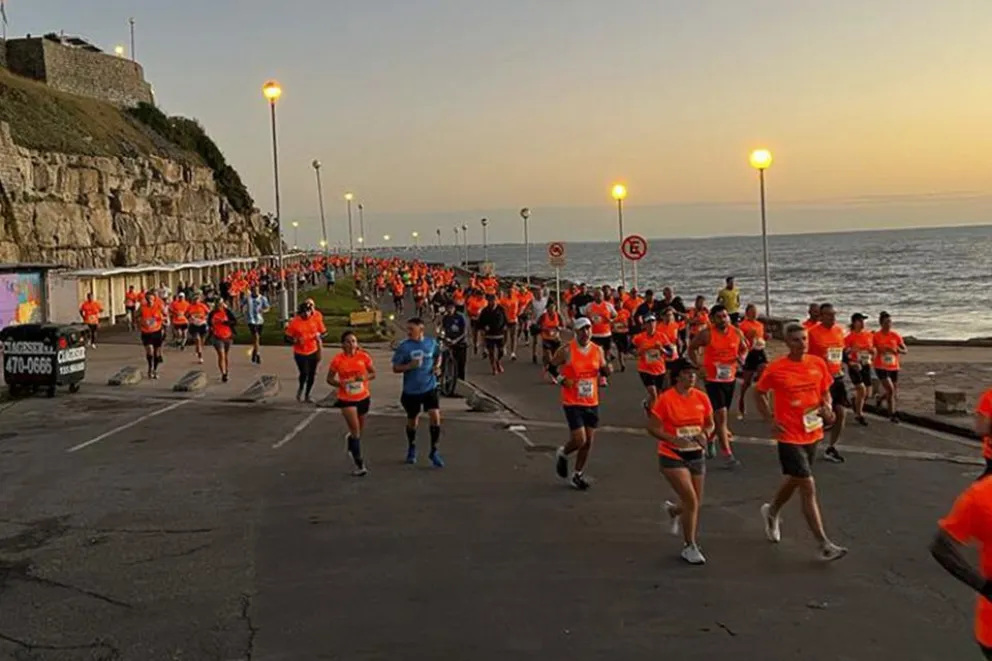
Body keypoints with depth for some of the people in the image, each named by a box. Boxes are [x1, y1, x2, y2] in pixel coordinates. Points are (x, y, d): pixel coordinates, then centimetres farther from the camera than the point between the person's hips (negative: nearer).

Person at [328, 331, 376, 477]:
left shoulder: (364, 357, -6)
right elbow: (329, 379, -1)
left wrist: (365, 377, -19)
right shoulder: (337, 360, -10)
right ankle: (360, 465, -6)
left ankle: (350, 439, 55)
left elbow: (373, 373, 3)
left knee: (360, 429, 18)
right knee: (355, 429, -12)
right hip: (346, 400, -3)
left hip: (363, 398, 3)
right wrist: (340, 383, -22)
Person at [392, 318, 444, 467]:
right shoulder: (404, 346, -11)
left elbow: (438, 355, 17)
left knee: (435, 416, -12)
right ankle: (412, 447, 40)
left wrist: (437, 366, -3)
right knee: (412, 420, 14)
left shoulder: (431, 342, -3)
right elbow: (395, 368, -8)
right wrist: (409, 366, -26)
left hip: (429, 387, 1)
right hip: (411, 390, -1)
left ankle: (434, 451, 2)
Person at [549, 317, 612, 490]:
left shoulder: (598, 350, 2)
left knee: (588, 442, 8)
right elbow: (552, 367, 2)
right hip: (572, 403, -5)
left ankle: (578, 475, 25)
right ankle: (562, 454, 23)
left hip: (592, 403, 5)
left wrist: (607, 370, -9)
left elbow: (603, 371, 13)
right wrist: (561, 380, -13)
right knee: (579, 440, -10)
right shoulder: (566, 351, -10)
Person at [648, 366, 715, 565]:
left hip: (696, 455, 5)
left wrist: (705, 433, -11)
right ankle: (689, 547, 3)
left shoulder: (702, 397, 1)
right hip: (672, 457, -5)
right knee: (691, 500, -14)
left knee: (695, 503, 11)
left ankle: (673, 510, 48)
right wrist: (673, 439, -25)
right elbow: (652, 427, -10)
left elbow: (710, 423, 12)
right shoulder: (665, 399, -12)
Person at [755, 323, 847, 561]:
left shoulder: (818, 364, 0)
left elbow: (825, 392, 13)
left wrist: (827, 408, -8)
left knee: (794, 480, 22)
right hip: (790, 436, -5)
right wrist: (771, 420, -8)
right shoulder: (775, 369, -12)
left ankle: (771, 512, 51)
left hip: (813, 433, 6)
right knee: (808, 488, -8)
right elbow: (759, 393, 2)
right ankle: (824, 544, -4)